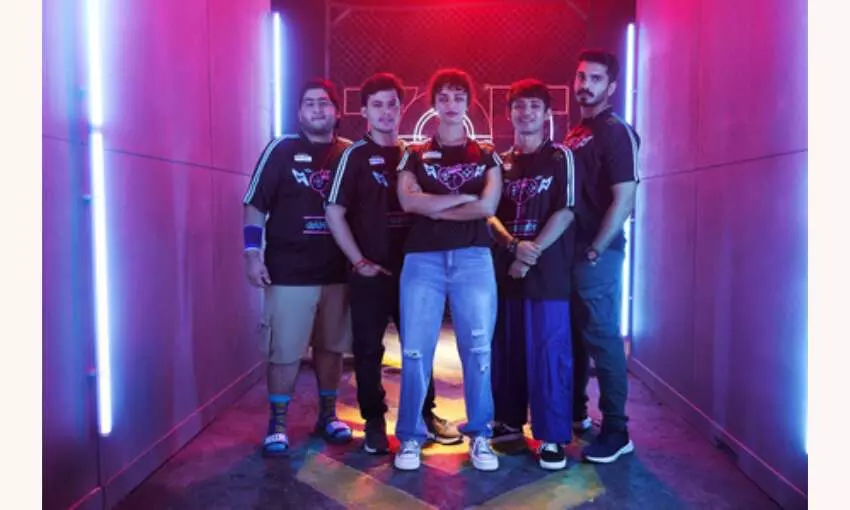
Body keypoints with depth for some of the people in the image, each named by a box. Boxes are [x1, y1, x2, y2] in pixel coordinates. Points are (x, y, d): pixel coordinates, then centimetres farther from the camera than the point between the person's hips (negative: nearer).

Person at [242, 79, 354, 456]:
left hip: (338, 272, 3)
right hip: (289, 272, -3)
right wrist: (252, 254, -10)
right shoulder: (281, 150, -1)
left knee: (331, 347, 13)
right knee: (284, 352, 1)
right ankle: (277, 424, 16)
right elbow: (255, 205, -2)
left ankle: (327, 416, 29)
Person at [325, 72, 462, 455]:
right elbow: (335, 212, -7)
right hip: (371, 270, -4)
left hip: (411, 267, 4)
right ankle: (374, 422, 18)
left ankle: (425, 414, 28)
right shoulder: (356, 155, -2)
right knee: (368, 349, 4)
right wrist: (359, 261, -12)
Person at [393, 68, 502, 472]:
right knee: (415, 350, -1)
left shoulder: (486, 157, 13)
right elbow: (409, 202, -6)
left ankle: (479, 435, 14)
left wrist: (434, 208, -3)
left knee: (478, 348, 0)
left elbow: (488, 207, -3)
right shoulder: (414, 155, 13)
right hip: (423, 259, 0)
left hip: (473, 258, 0)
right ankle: (410, 437, 12)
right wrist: (463, 198, -5)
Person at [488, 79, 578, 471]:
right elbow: (489, 214, 6)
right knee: (505, 349, 11)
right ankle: (509, 421, 26)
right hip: (505, 268, 4)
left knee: (548, 354, -2)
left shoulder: (561, 157, 2)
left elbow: (565, 213, -7)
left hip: (548, 271, -4)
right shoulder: (500, 163, 13)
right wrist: (513, 244, -13)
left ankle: (553, 437, 6)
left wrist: (532, 253, -13)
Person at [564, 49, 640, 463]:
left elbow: (624, 199, -16)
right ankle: (574, 411, 31)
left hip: (597, 251, -8)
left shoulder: (615, 132, -9)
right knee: (573, 334, 16)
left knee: (601, 337, -3)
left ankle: (616, 431, 7)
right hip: (570, 247, 8)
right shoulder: (575, 133, 16)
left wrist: (595, 251, -17)